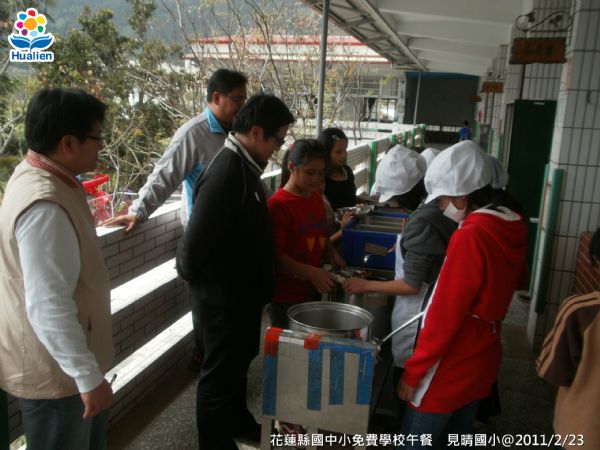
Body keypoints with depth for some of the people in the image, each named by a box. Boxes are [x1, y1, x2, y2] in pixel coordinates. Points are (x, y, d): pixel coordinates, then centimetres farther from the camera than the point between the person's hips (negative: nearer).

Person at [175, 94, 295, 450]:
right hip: (224, 296, -9)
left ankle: (237, 421, 48)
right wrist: (194, 277, -9)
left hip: (244, 291, 9)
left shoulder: (244, 166, 3)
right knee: (221, 372, 11)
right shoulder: (225, 174, -28)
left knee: (239, 362, 26)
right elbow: (195, 241, -28)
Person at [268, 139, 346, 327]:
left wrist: (333, 256, 2)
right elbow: (275, 255, -18)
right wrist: (312, 273, -25)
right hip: (286, 296, -7)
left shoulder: (316, 198, 7)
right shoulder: (278, 204, -16)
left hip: (313, 290, 7)